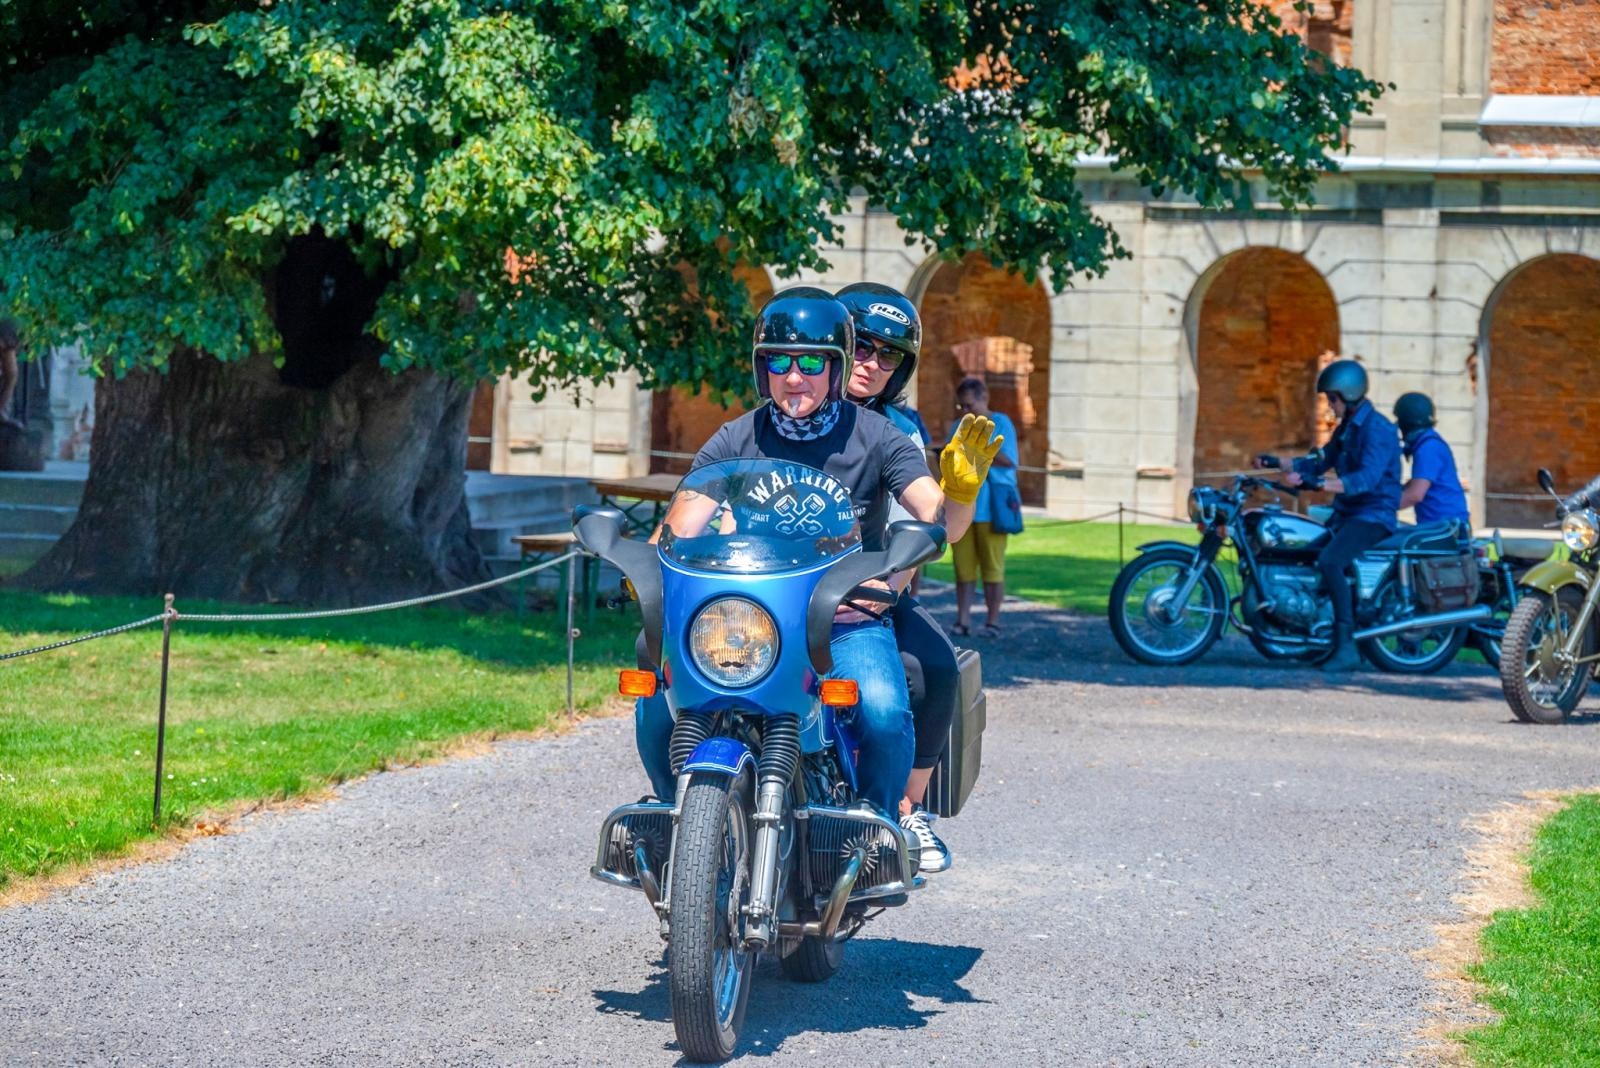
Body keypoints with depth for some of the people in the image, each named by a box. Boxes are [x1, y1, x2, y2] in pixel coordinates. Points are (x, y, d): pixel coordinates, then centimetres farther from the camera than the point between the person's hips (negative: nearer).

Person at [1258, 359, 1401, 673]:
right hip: (1347, 513, 11)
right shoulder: (1347, 427, 15)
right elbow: (1322, 461, 23)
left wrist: (1320, 484, -39)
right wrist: (1278, 464, 12)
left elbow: (1367, 478, -29)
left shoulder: (1377, 429, -16)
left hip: (1373, 515, -11)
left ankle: (1346, 645, -31)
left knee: (1329, 560, -31)